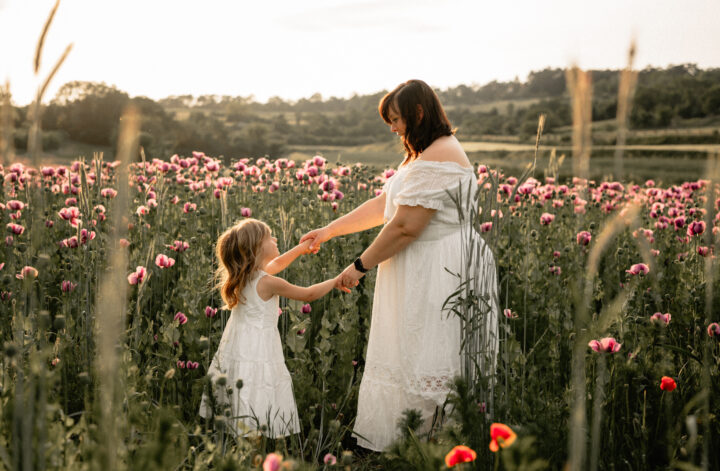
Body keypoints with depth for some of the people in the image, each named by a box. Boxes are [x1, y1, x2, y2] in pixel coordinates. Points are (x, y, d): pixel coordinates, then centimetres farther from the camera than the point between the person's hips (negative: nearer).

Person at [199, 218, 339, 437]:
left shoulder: (244, 275, 6)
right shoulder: (268, 283, -17)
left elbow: (277, 263, 25)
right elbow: (309, 294, -8)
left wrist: (302, 247, 29)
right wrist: (336, 281, 4)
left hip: (234, 351, 9)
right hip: (258, 355, -9)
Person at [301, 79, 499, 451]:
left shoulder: (438, 160, -19)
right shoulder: (422, 156, 17)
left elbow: (404, 226, -22)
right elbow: (382, 204, 17)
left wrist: (360, 266, -13)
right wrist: (329, 230, 13)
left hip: (436, 276, -11)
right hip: (421, 271, 11)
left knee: (426, 364, -2)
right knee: (410, 360, 14)